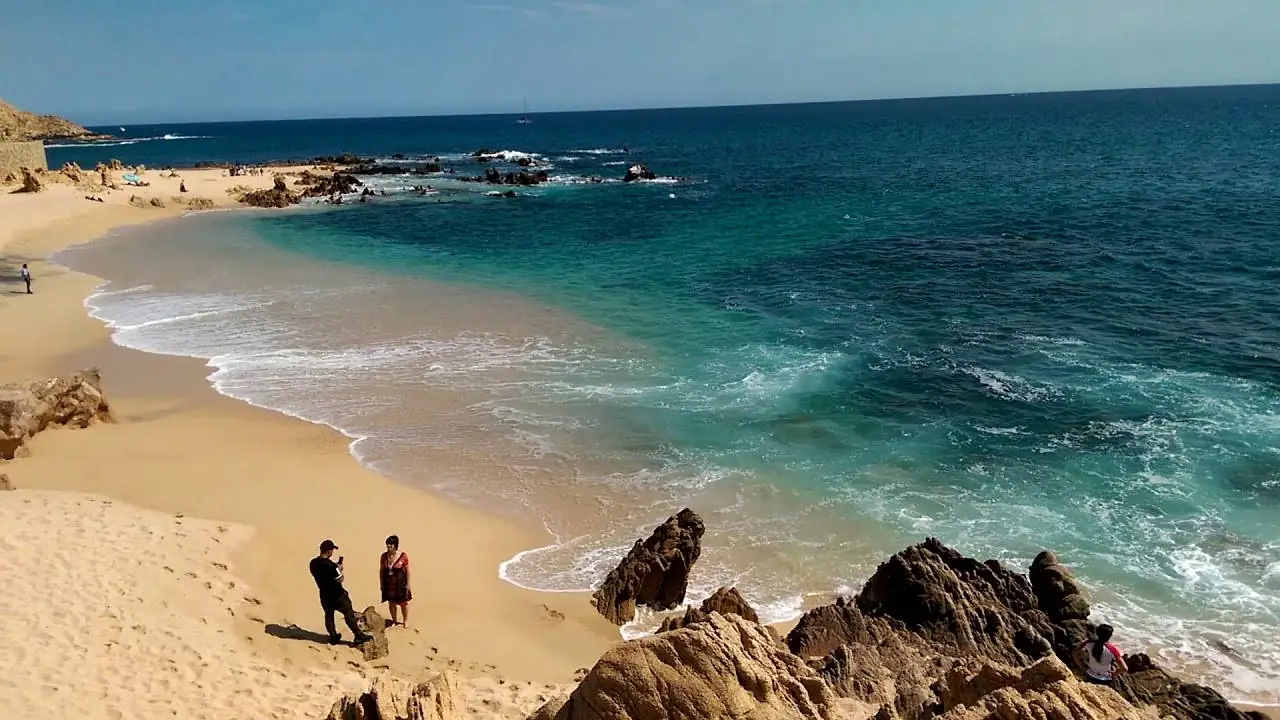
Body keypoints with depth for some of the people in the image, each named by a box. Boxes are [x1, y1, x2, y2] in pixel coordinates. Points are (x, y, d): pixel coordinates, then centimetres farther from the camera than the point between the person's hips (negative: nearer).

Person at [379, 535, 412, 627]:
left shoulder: (403, 555, -15)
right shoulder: (384, 556, -6)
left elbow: (407, 571, -8)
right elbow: (382, 571, 3)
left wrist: (408, 584, -7)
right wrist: (381, 584, 4)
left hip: (400, 583, -3)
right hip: (388, 584, 3)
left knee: (403, 602, 11)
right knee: (391, 602, 13)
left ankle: (405, 621, 30)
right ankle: (394, 621, 32)